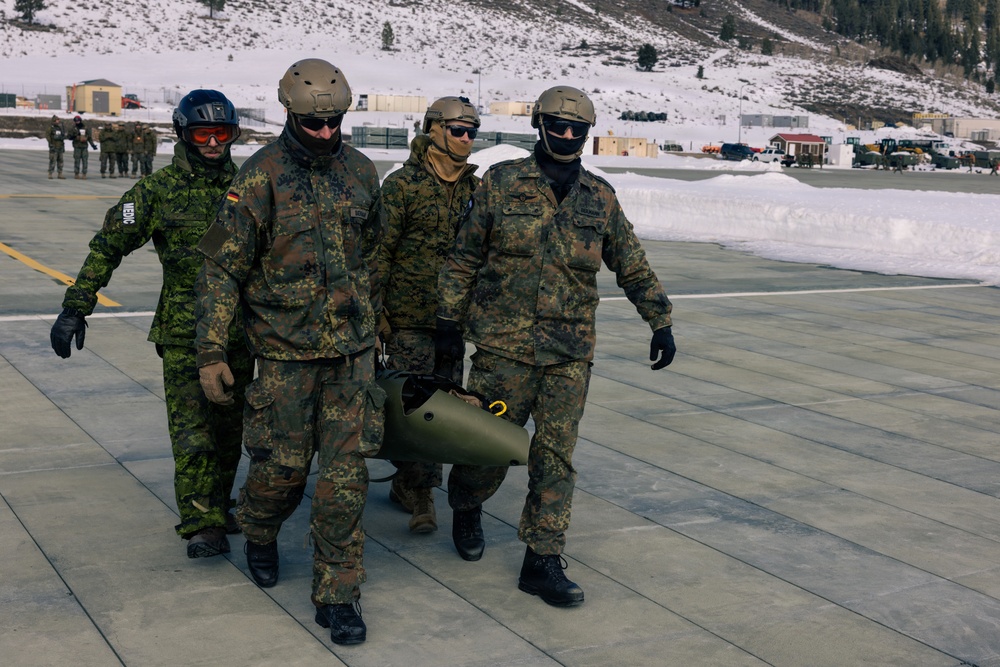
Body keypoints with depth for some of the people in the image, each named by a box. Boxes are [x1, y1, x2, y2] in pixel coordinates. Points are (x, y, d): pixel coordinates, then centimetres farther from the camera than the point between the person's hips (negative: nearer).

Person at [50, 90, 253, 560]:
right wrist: (75, 307, -7)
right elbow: (108, 246, 0)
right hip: (184, 331, -3)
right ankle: (202, 526, -4)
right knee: (191, 427, -9)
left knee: (229, 428, 10)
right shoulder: (158, 190, -2)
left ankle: (218, 508, 25)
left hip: (238, 329, 4)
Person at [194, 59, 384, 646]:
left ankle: (338, 594, 10)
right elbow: (223, 267, -7)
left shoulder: (361, 172, 4)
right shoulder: (262, 176, -9)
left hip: (352, 349, 3)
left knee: (347, 472, 0)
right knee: (283, 465, 6)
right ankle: (260, 534, 40)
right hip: (287, 351, -3)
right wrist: (211, 351, -10)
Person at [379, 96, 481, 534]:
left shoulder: (476, 188, 11)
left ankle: (408, 484, 22)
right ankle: (419, 495, 5)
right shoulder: (402, 184, -5)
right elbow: (380, 252, -6)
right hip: (409, 317, -5)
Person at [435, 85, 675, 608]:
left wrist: (660, 323, 12)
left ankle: (542, 562, 9)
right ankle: (465, 509, 37)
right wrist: (449, 321, 2)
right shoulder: (502, 182, 0)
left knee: (556, 456, 1)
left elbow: (633, 267, 16)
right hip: (504, 344, -2)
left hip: (571, 352, 2)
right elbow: (464, 256, 4)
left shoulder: (600, 198, 7)